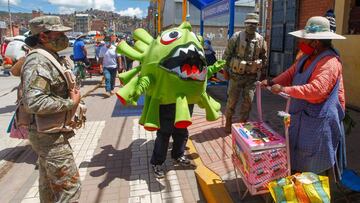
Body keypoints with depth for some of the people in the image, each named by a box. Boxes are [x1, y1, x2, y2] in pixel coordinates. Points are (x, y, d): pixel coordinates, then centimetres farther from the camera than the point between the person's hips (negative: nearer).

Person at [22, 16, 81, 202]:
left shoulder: (51, 58, 11)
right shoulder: (38, 62, -21)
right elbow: (34, 102, -32)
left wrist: (73, 96, 5)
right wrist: (70, 103, -22)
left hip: (51, 133, 10)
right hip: (49, 136, -10)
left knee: (49, 182, 24)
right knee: (69, 185, -3)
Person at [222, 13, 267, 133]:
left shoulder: (260, 40, 4)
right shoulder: (236, 37, -6)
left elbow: (264, 57, 15)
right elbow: (227, 55, -2)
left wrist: (260, 69, 11)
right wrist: (225, 70, -3)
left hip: (252, 76, 3)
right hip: (236, 74, -3)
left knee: (248, 101, 5)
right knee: (232, 99, 3)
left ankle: (243, 122, 21)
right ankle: (228, 122, 20)